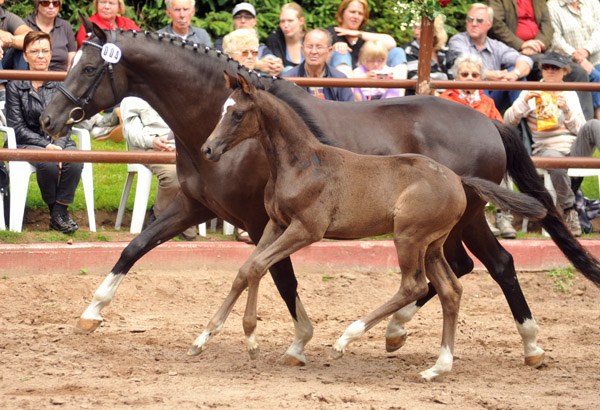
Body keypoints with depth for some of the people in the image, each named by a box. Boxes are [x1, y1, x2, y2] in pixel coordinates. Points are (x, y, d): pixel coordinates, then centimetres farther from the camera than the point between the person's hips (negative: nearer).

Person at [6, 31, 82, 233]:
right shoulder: (15, 86, 0)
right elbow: (18, 127, -4)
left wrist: (58, 146, -15)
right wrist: (46, 145, -16)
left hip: (59, 141, 2)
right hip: (27, 143, -2)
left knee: (74, 162, -31)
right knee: (47, 163, -35)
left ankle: (60, 211, -17)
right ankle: (53, 209, -12)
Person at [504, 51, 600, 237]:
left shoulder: (570, 94, 20)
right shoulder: (532, 92, 14)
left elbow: (580, 129, 12)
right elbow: (508, 121, 5)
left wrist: (567, 110, -6)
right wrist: (525, 100, -10)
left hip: (575, 148, 3)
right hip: (547, 149, -3)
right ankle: (569, 210, -25)